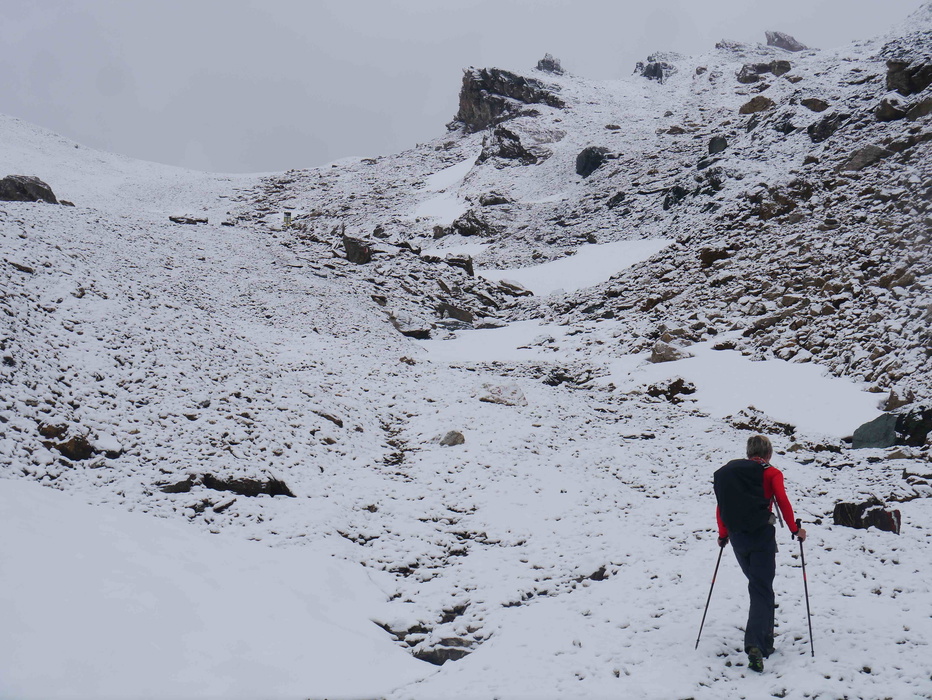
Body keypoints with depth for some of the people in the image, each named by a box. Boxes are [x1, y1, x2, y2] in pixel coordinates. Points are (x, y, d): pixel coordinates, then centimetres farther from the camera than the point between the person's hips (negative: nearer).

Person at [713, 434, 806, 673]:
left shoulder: (728, 471, 13)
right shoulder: (771, 473, 1)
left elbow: (721, 506, 11)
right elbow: (783, 502, -8)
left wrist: (723, 535, 21)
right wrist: (795, 529, 2)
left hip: (737, 537, 5)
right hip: (761, 535, -4)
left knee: (758, 584, 22)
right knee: (762, 590, -5)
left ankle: (765, 642, 27)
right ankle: (755, 645, -22)